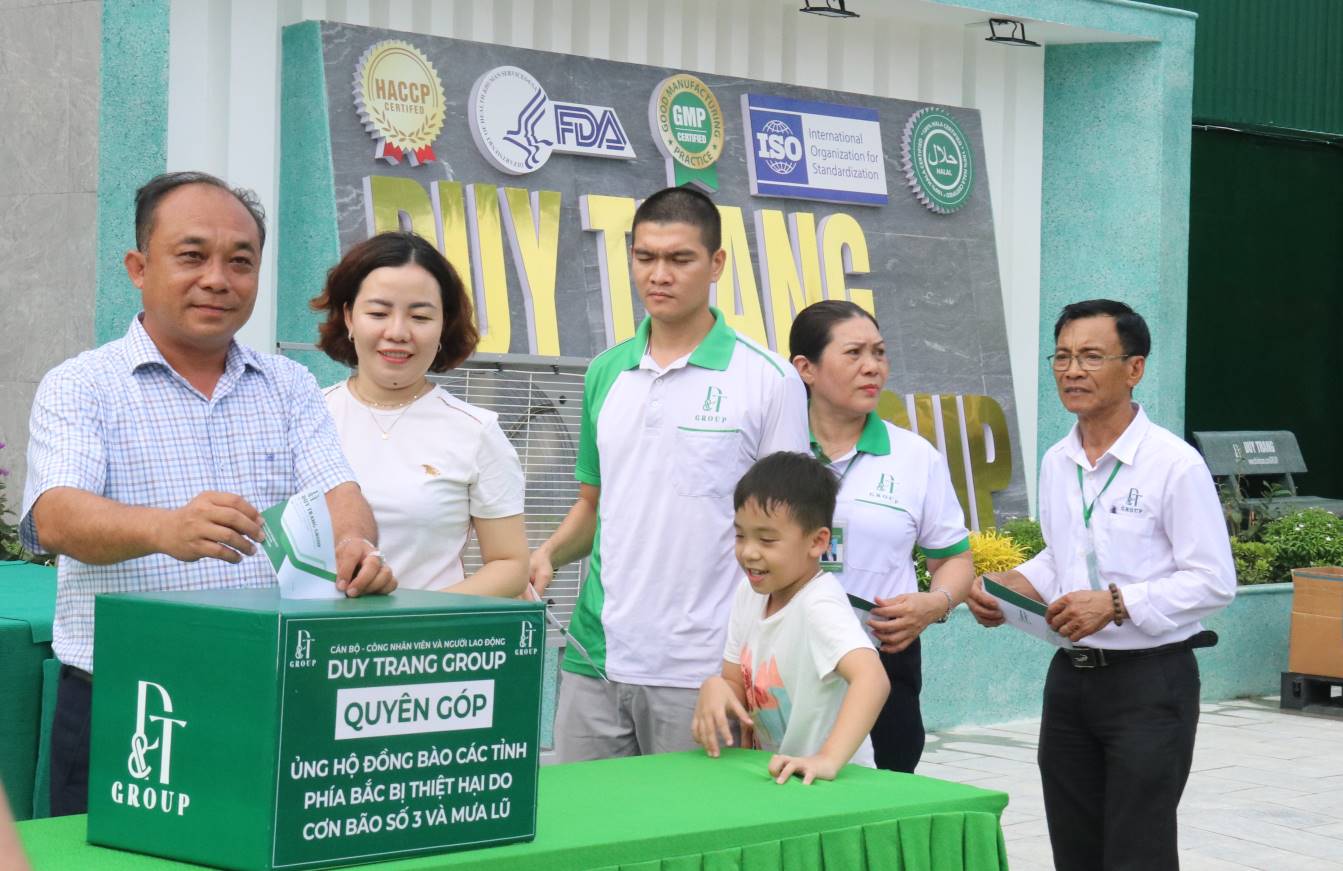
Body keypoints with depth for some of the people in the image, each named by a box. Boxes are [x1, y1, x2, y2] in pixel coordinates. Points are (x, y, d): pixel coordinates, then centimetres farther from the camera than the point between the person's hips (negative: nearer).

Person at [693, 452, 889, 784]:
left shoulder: (820, 605, -18)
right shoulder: (749, 592, 3)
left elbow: (873, 679, -33)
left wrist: (828, 760, -44)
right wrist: (716, 688, -12)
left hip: (828, 782, -6)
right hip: (771, 777, 6)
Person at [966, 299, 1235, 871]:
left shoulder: (1174, 464, -14)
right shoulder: (1056, 464, 8)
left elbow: (1214, 582, -15)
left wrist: (1117, 603, -23)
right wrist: (1012, 587, 2)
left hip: (1150, 681, -7)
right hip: (1071, 675, 7)